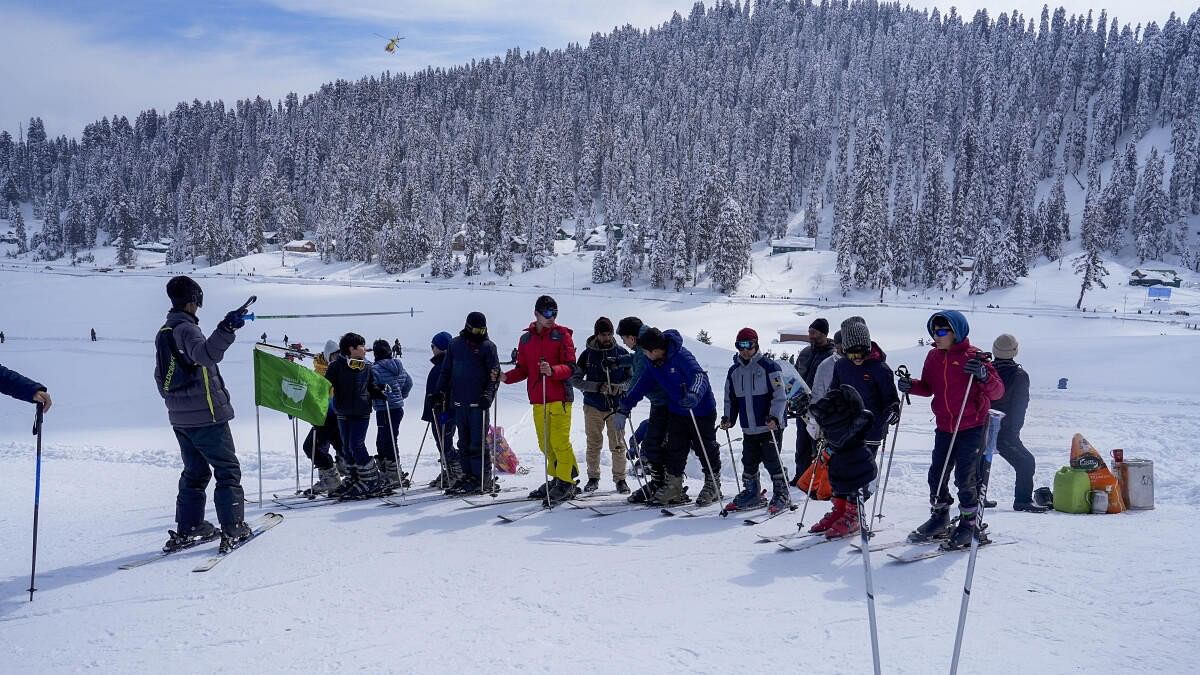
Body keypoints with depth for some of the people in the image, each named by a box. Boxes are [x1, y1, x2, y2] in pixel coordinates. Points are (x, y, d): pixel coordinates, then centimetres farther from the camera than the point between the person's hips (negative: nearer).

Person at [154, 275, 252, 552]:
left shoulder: (163, 332, 14)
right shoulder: (185, 329, -16)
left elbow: (161, 377, 23)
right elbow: (205, 353, -39)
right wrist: (227, 329, -52)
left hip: (180, 418, 9)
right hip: (206, 415, -9)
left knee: (195, 471, 17)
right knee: (227, 469, 0)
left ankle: (187, 529, 17)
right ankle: (232, 529, -2)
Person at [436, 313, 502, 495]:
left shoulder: (488, 346, 0)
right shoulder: (455, 345, 10)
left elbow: (495, 374, -3)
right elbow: (446, 371, 16)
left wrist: (488, 394, -16)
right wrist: (441, 392, 8)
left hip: (478, 403, -4)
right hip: (458, 402, 4)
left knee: (478, 442, -6)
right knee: (464, 443, 9)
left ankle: (485, 478, -1)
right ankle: (468, 475, 16)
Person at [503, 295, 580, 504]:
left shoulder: (562, 335, 0)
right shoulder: (525, 339, 14)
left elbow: (570, 367, -8)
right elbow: (523, 370, 16)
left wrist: (552, 370, -26)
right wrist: (506, 377, -2)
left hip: (559, 397, -5)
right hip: (537, 399, 5)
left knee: (559, 441, -9)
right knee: (545, 443, 9)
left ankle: (566, 483, -2)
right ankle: (556, 479, 21)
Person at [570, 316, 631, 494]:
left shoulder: (621, 352, 1)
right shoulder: (587, 354, 1)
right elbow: (575, 380, -1)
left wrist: (620, 387, -13)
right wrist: (598, 387, -14)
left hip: (615, 405, -1)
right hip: (593, 406, 1)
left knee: (618, 444, -1)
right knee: (593, 444, 6)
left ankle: (620, 479, 9)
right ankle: (593, 478, 18)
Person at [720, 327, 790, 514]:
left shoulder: (769, 366, -8)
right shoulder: (734, 371, 10)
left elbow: (780, 395, -11)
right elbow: (730, 398, 19)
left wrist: (774, 417, -21)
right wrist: (728, 418, 6)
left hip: (770, 426, -6)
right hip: (749, 429, 6)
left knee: (772, 461, -3)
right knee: (749, 463, 10)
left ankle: (782, 495, 10)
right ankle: (752, 495, 23)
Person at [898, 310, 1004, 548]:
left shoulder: (973, 357, -11)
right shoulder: (933, 357, 5)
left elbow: (997, 392, -13)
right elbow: (928, 387, 17)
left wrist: (984, 376, -32)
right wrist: (911, 385, -3)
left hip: (971, 428, -5)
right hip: (944, 428, 5)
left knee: (964, 479, -3)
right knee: (936, 475, 7)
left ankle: (969, 523, 14)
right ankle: (939, 518, 24)